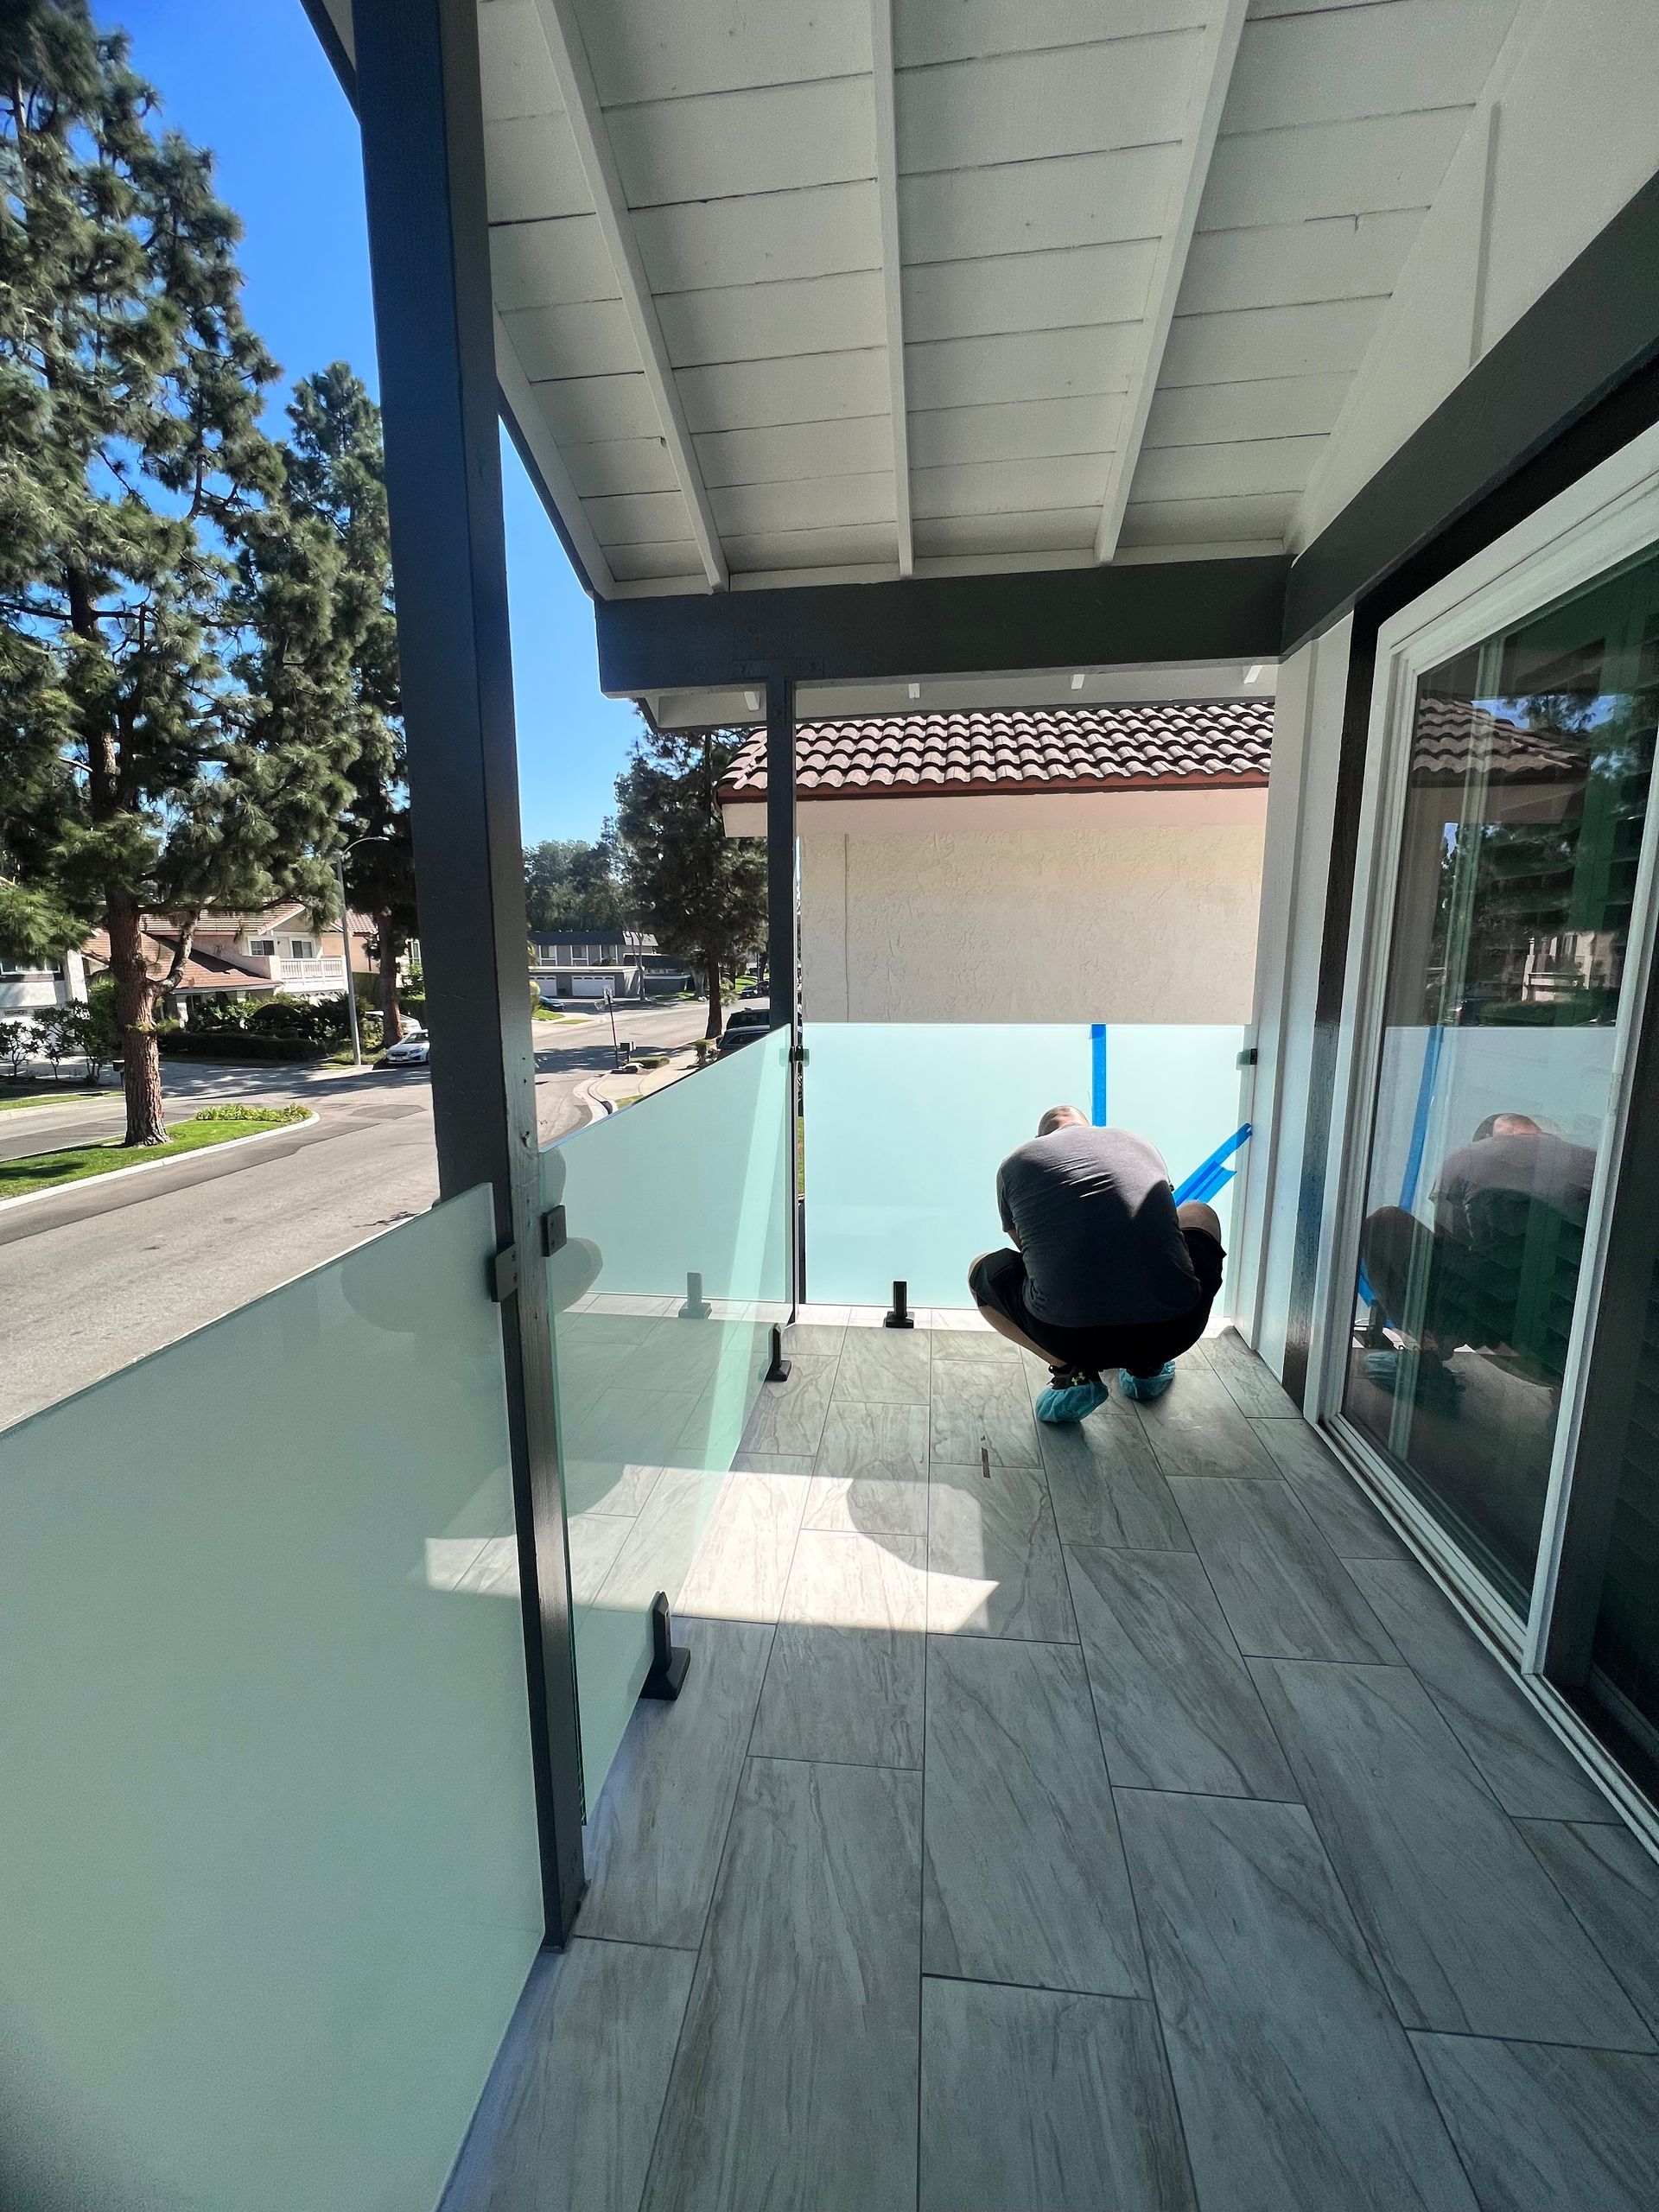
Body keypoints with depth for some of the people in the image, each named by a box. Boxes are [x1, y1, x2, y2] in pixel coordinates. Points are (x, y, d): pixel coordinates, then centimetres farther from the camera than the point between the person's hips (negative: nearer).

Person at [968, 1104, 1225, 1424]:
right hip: (1173, 1332, 3)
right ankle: (1147, 1366, 29)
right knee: (1199, 1214, 32)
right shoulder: (1137, 1142, 20)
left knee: (984, 1272, 28)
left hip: (1068, 1339, -2)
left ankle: (1073, 1371, 9)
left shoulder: (1015, 1163, 14)